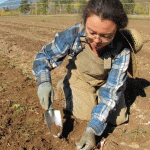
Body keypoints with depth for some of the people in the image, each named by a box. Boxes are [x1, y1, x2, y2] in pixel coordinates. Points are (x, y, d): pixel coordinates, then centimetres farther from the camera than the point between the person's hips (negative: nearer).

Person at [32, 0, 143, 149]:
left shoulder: (122, 51, -35)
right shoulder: (73, 34, -35)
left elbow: (111, 92, -32)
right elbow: (45, 55, -21)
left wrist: (92, 130, -40)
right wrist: (43, 82, -42)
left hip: (106, 80, 1)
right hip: (80, 77, 0)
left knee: (118, 119, -3)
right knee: (85, 113, -13)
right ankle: (65, 87, 15)